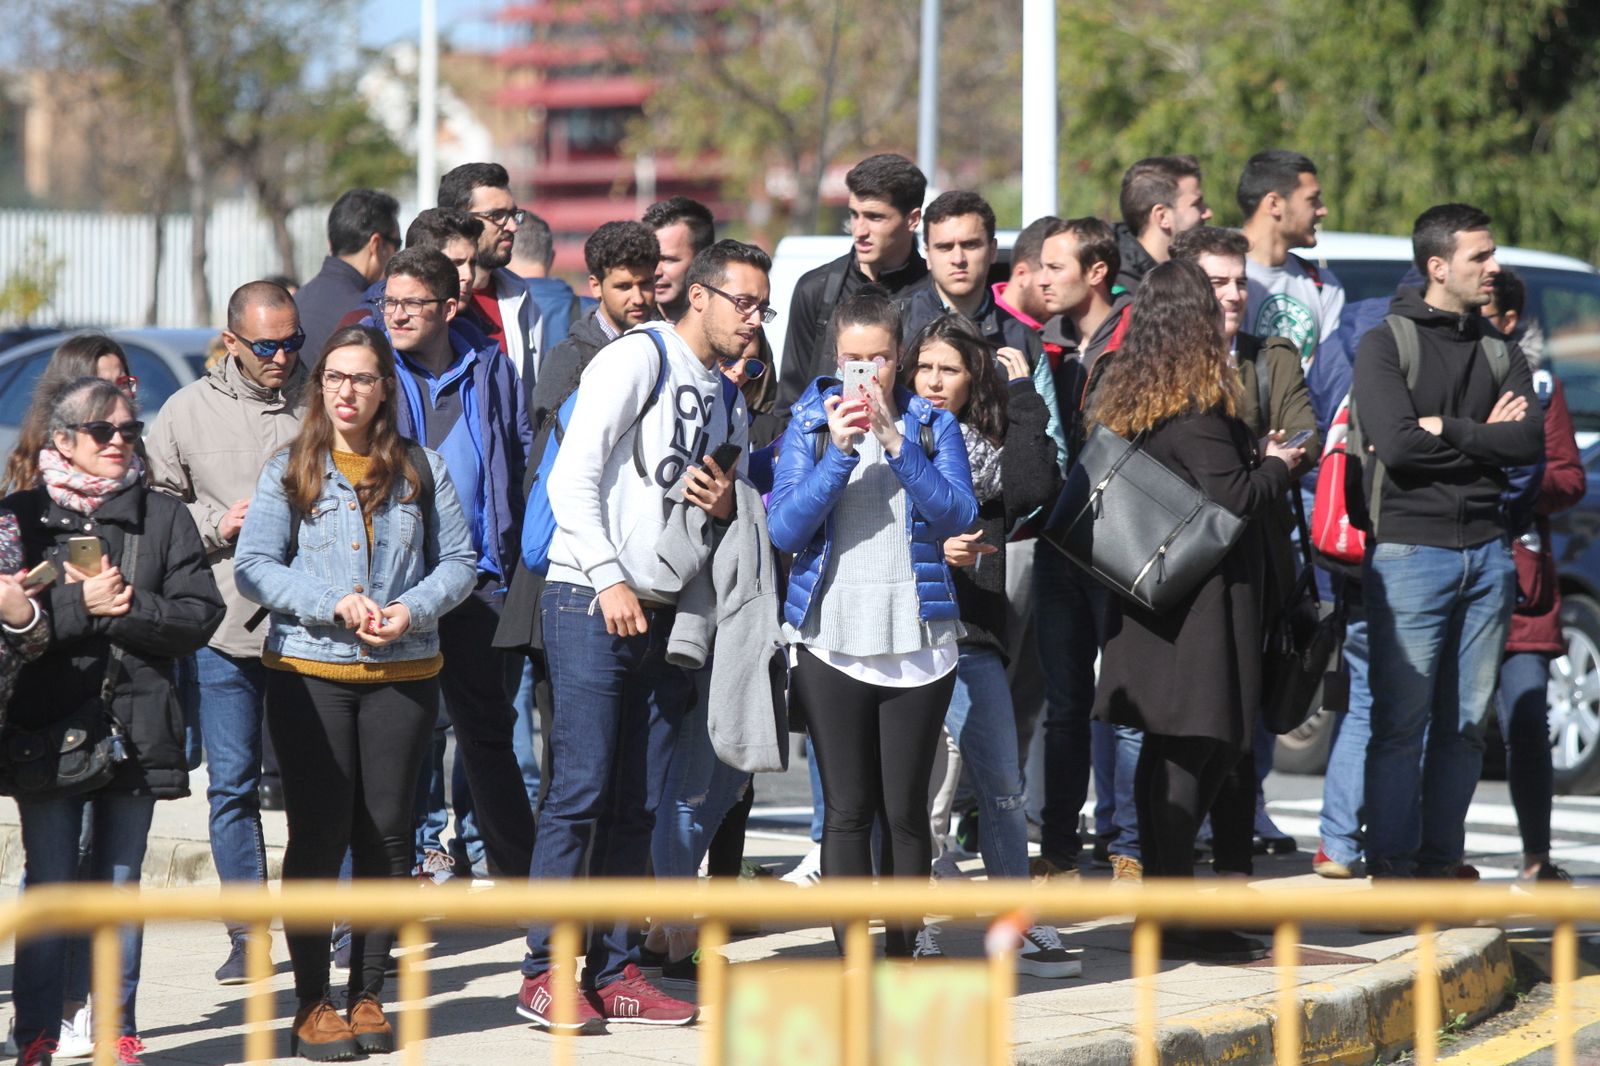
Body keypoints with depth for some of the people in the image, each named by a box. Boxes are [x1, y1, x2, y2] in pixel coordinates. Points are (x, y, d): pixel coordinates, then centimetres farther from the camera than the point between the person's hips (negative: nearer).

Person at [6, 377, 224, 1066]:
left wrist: (120, 608, -12)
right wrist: (82, 605, -14)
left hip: (137, 723, 1)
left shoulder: (163, 518, 8)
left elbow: (200, 614, -1)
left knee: (119, 882, 6)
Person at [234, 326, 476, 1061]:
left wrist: (414, 609, -11)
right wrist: (332, 605, -17)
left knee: (387, 834, 4)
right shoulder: (289, 472, 3)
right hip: (308, 673, -2)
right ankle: (311, 1004, 1)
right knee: (318, 834, -4)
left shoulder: (421, 470, 7)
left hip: (403, 674, 2)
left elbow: (459, 561, 8)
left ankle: (367, 994, 13)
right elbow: (253, 567, -4)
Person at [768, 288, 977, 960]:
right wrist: (840, 452, -16)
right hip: (831, 642, 0)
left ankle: (903, 950, 13)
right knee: (847, 809, 0)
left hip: (920, 643, 0)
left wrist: (895, 442, -17)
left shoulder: (932, 424, 6)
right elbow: (784, 529, -6)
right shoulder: (809, 425, 5)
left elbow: (959, 514, -8)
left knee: (906, 807, 3)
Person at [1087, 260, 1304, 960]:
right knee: (1191, 750, -6)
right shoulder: (1195, 404, -15)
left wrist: (1255, 459, 18)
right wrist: (1276, 467, 1)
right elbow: (1231, 498, -18)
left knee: (1167, 750, 14)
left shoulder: (1127, 398, 12)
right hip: (1198, 595, -9)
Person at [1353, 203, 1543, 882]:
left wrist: (1444, 430, -10)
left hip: (1487, 552, 5)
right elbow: (1396, 443, -15)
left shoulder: (1501, 353, 14)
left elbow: (1529, 442, -2)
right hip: (1409, 550, -5)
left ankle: (1441, 864, 13)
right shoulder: (1386, 345, -1)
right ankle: (1391, 871, -2)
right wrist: (1484, 436, -4)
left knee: (1466, 723, 6)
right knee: (1401, 722, -6)